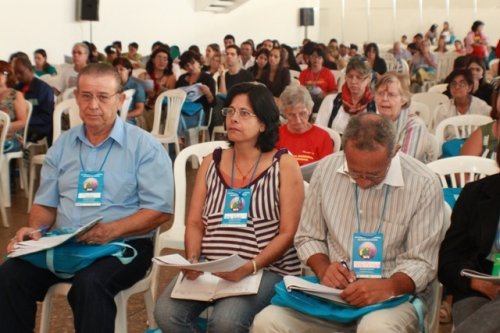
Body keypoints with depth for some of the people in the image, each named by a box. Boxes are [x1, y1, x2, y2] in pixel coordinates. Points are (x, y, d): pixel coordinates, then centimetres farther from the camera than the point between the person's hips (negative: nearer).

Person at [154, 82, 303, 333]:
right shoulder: (211, 162, 12)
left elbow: (288, 233, -5)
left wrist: (248, 268, -18)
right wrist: (193, 260, -10)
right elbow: (195, 223, 10)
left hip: (266, 269, -4)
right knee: (166, 312, -21)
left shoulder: (284, 165, -1)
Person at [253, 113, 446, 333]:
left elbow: (422, 263, -9)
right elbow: (308, 236, 10)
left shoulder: (424, 184, -11)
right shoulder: (326, 169, 0)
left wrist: (387, 286, -28)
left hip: (395, 294, -3)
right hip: (332, 290, 3)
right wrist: (324, 269, -11)